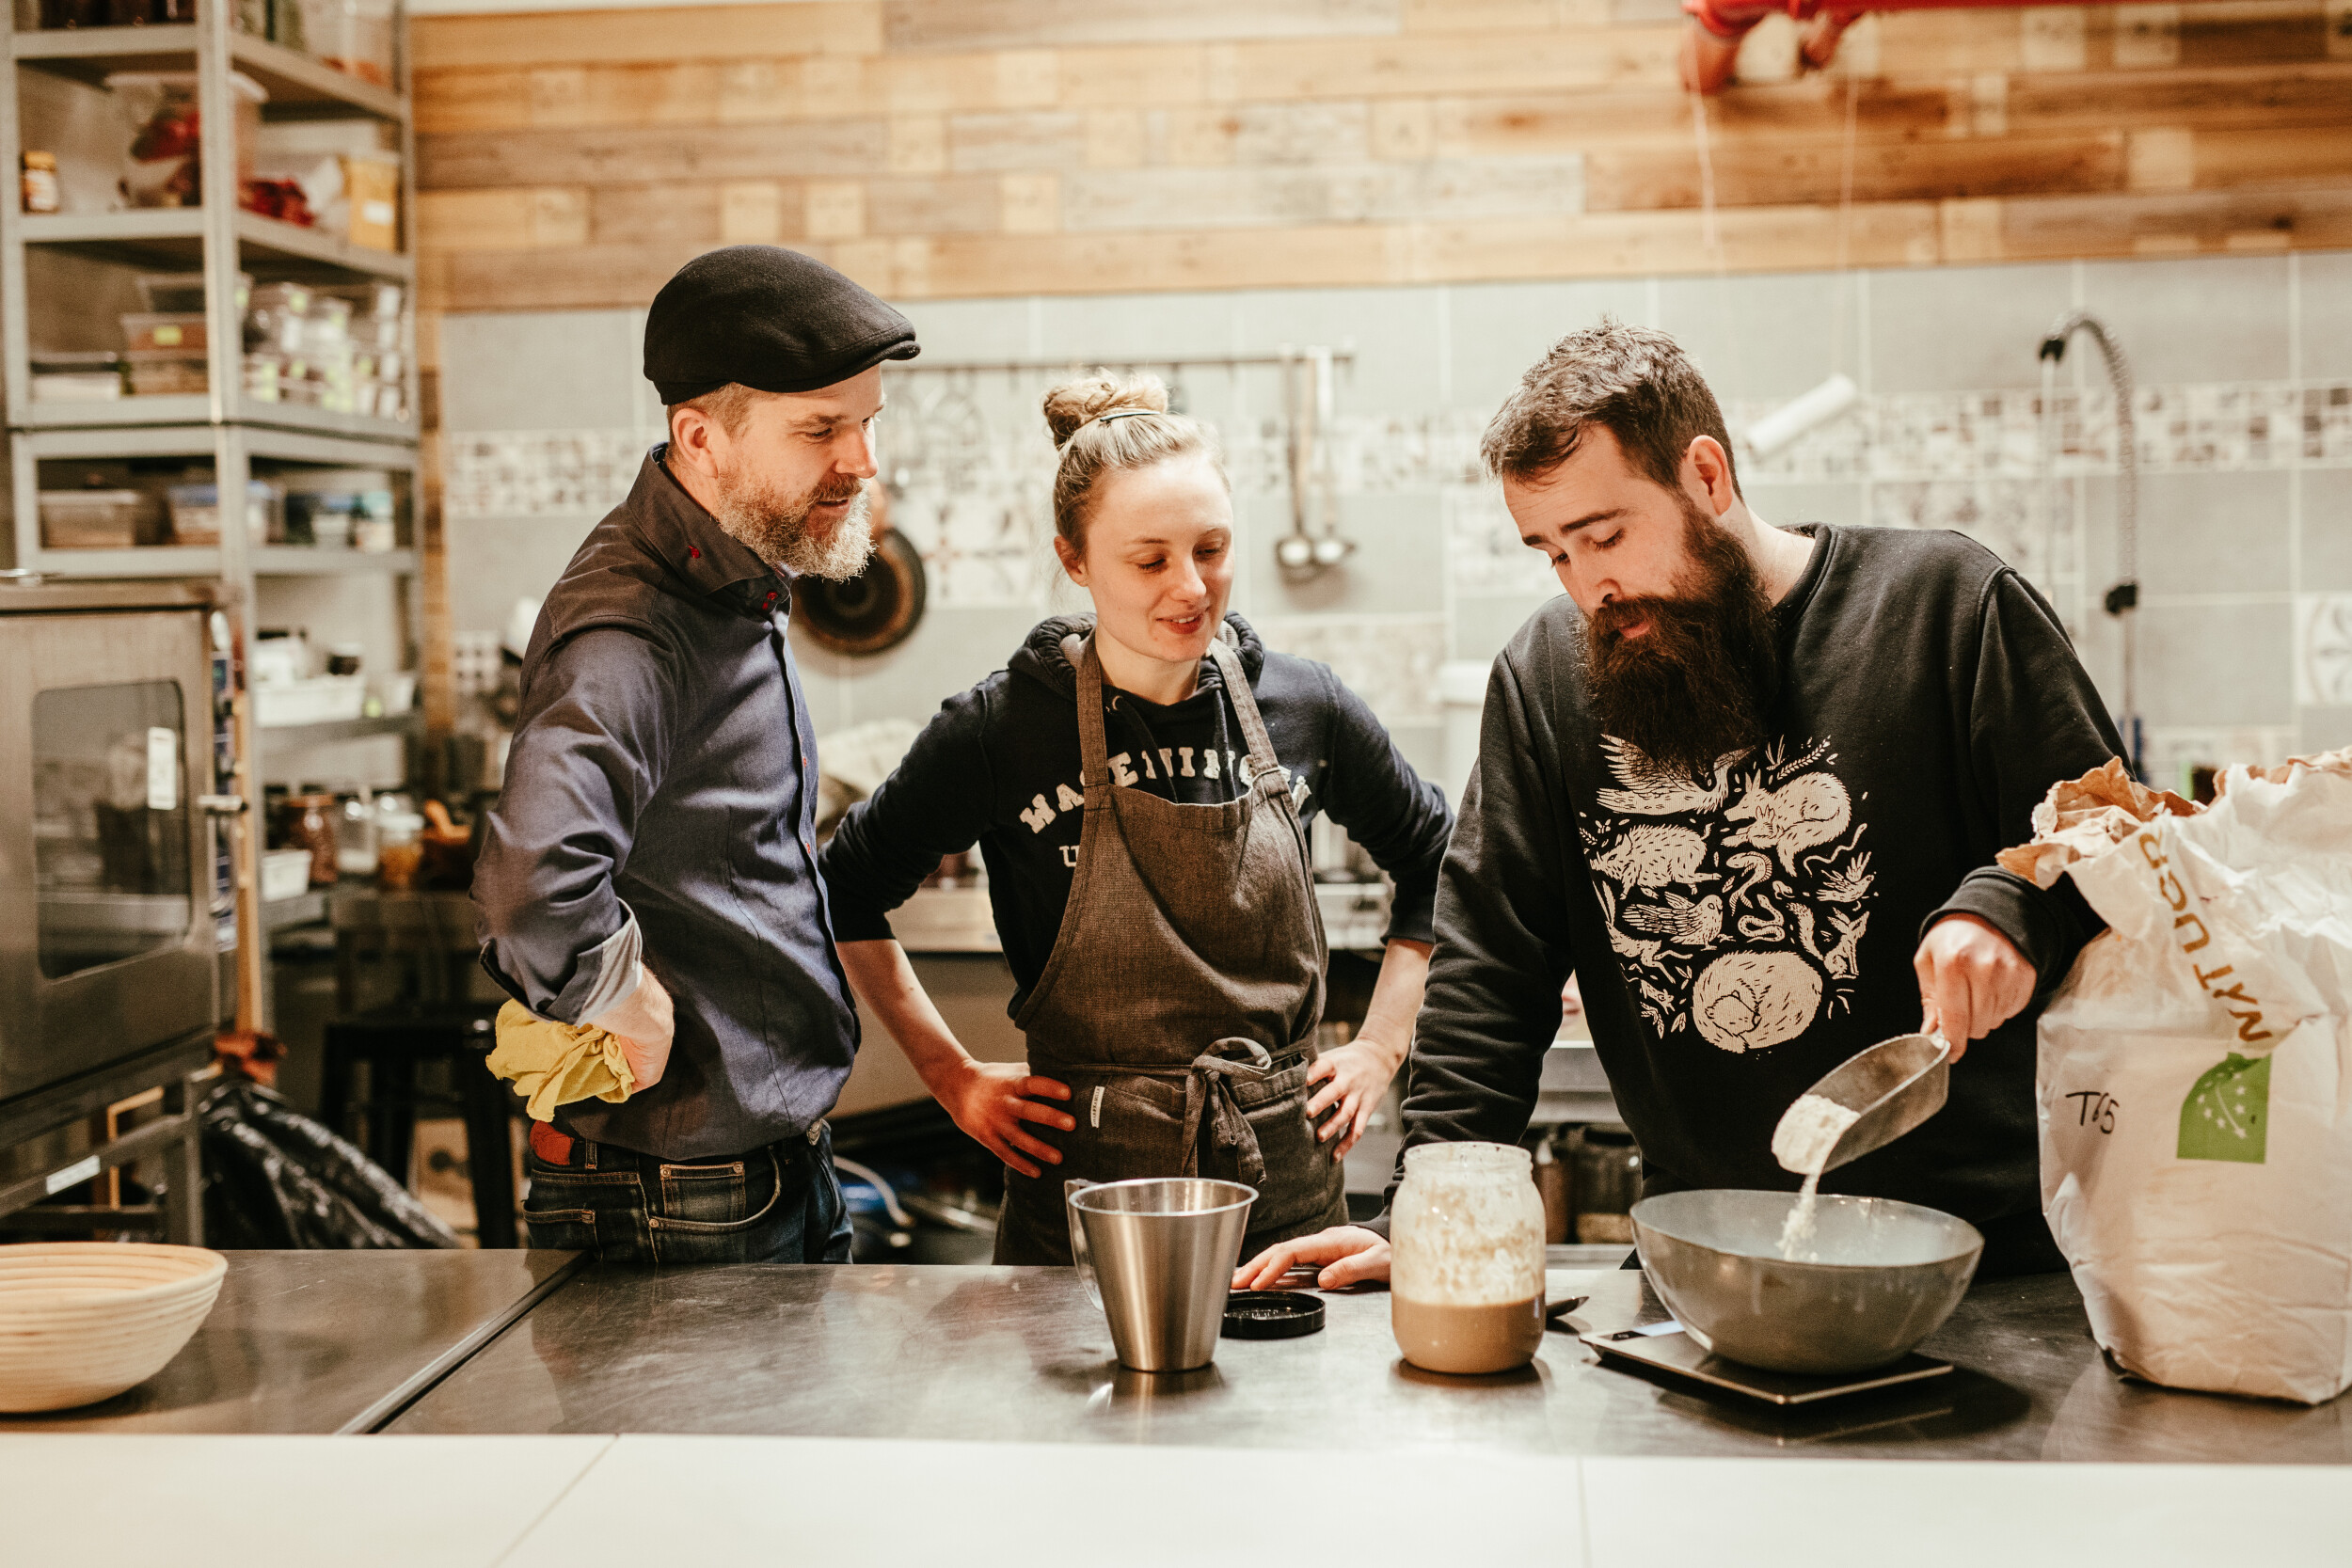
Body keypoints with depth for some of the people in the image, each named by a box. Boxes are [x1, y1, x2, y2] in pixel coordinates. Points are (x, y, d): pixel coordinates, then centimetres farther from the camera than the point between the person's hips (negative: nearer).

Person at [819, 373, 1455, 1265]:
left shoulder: (1301, 707, -1)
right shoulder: (1003, 729, -10)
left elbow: (1435, 861, 16)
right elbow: (847, 891, 4)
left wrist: (1381, 1046, 9)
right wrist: (950, 1074, 2)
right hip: (1084, 1192, -2)